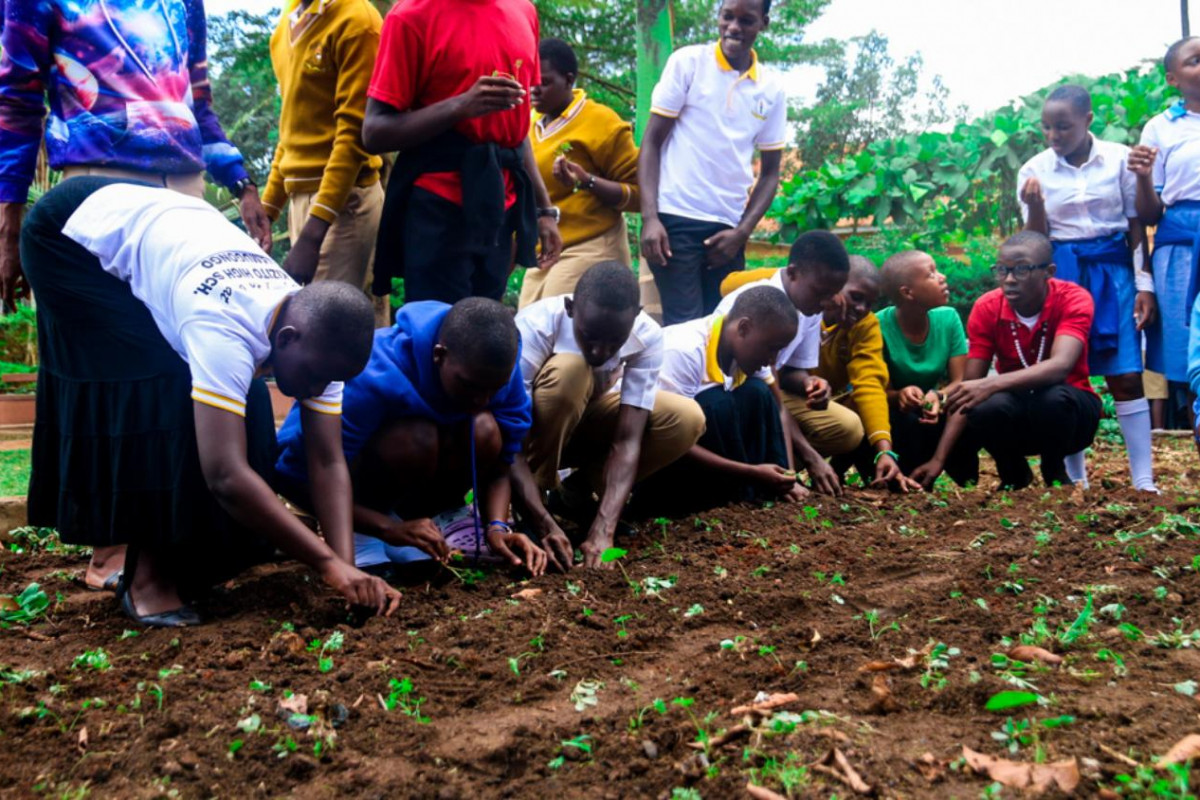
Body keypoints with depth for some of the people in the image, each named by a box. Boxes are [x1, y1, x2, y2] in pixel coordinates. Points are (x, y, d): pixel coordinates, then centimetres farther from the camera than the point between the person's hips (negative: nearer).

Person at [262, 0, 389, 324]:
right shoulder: (285, 28, 17)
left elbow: (354, 131, -15)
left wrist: (314, 230, -22)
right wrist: (267, 208, 15)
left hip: (343, 198, -8)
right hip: (301, 196, 8)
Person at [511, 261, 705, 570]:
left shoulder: (647, 336, -25)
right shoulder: (534, 328, -34)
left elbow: (627, 440, -30)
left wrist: (603, 529, -41)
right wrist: (545, 524, -45)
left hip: (583, 418, 3)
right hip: (532, 426, -3)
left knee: (687, 420, -21)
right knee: (569, 370, -36)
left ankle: (581, 486, -3)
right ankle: (523, 510, -18)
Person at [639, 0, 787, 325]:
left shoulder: (772, 90, 9)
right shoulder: (687, 62, 1)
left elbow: (770, 172, 12)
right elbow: (652, 141, 0)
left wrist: (742, 232, -2)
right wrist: (649, 217, -11)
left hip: (728, 227, 4)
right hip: (676, 218, -3)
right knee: (686, 327, -10)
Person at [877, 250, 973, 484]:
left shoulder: (948, 318, -8)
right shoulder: (880, 327, -20)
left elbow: (959, 382, -9)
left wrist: (939, 397, -31)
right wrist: (899, 396, -38)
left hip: (936, 412, 3)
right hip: (894, 417, -3)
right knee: (909, 422, -34)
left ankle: (967, 486, -2)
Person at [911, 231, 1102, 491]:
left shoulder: (1074, 299, -19)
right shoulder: (986, 308, -13)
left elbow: (1060, 366, -37)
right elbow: (968, 389, -17)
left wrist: (991, 385, -53)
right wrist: (939, 459, -27)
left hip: (1069, 410, -1)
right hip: (1017, 410, 2)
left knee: (1052, 397, -37)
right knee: (987, 409, -34)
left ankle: (1055, 472, -5)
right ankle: (1014, 474, 0)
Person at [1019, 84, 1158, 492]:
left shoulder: (1119, 159, 0)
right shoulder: (1034, 170, 1)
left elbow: (1136, 225, 4)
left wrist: (1144, 283, -2)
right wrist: (1034, 205, -17)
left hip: (1112, 268, -1)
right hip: (1062, 271, 1)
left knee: (1126, 376, -7)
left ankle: (1144, 481, -1)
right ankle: (1076, 480, 10)